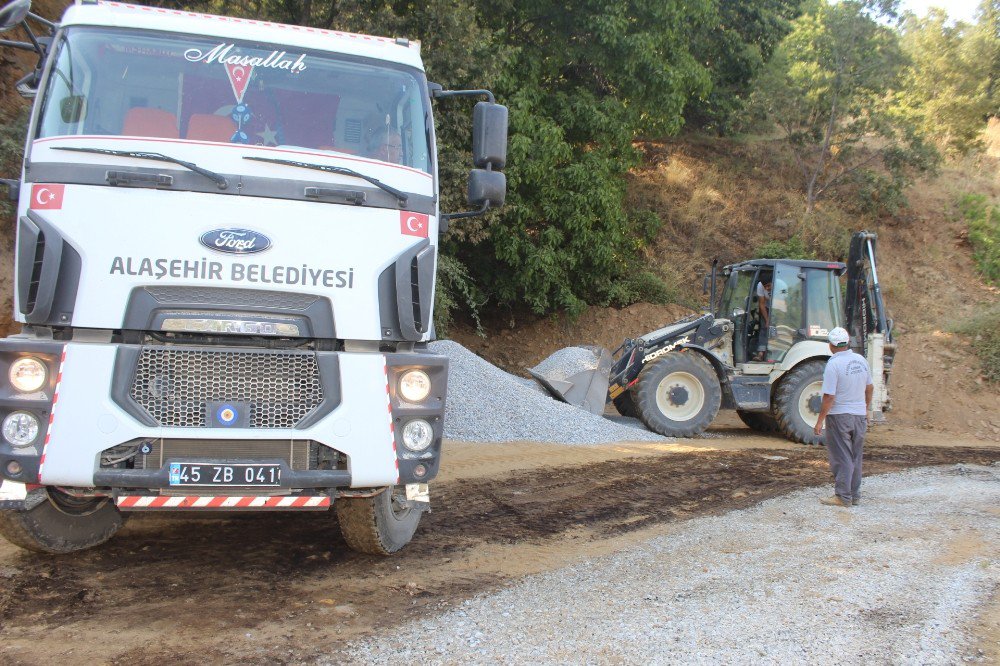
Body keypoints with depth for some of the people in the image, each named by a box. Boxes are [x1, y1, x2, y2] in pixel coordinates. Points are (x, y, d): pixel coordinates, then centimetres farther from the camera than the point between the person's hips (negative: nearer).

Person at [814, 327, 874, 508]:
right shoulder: (861, 360, 3)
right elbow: (869, 388, 14)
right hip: (860, 416, 6)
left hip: (839, 416, -6)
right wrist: (866, 409, 28)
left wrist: (820, 421, -13)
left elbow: (829, 397, -20)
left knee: (841, 457, 1)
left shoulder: (833, 364, -18)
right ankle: (855, 495, 22)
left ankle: (843, 496, 4)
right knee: (855, 457, 15)